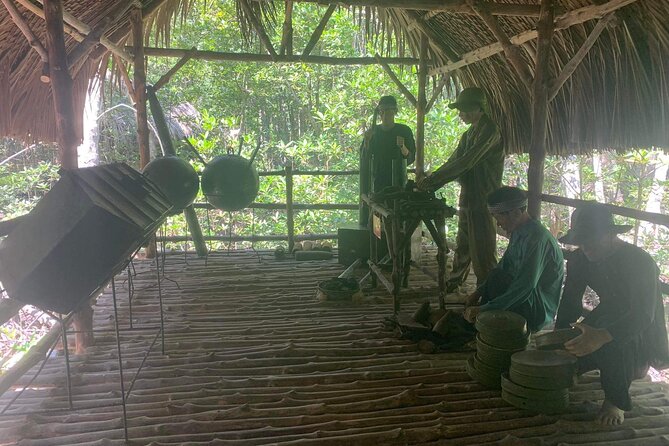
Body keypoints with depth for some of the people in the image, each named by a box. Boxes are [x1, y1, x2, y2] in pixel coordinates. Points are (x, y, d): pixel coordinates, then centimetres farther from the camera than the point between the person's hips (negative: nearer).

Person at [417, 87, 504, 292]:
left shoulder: (489, 131, -15)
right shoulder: (469, 134, 15)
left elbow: (465, 163, -22)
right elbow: (452, 162, 14)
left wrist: (430, 181, -21)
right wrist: (428, 183, 2)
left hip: (482, 200, -9)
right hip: (468, 197, 9)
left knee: (482, 251, -3)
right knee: (462, 245, 18)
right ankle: (452, 284, 30)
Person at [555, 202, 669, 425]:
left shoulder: (640, 262, -28)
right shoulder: (579, 259, -9)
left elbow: (643, 315, -39)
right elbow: (570, 301, -5)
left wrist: (602, 336, -57)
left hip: (642, 329, -7)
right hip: (609, 314, 7)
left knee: (614, 343, -37)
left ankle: (616, 401, -11)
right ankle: (634, 365, 16)